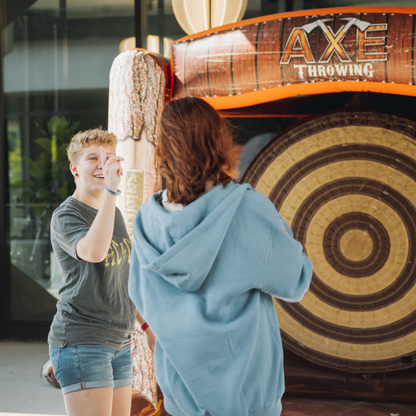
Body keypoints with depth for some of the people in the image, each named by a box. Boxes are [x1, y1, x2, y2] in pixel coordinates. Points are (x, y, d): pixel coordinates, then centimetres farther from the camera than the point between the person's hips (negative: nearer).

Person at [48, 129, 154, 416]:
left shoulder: (115, 214, 16)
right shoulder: (65, 216, -8)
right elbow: (94, 251, -31)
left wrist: (146, 323, 25)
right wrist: (111, 189, -29)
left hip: (120, 341, 8)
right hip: (81, 341, -8)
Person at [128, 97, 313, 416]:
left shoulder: (149, 217, -5)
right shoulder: (250, 209, -17)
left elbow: (140, 295, 8)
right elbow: (294, 284, -7)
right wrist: (286, 239, 10)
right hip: (241, 380, -4)